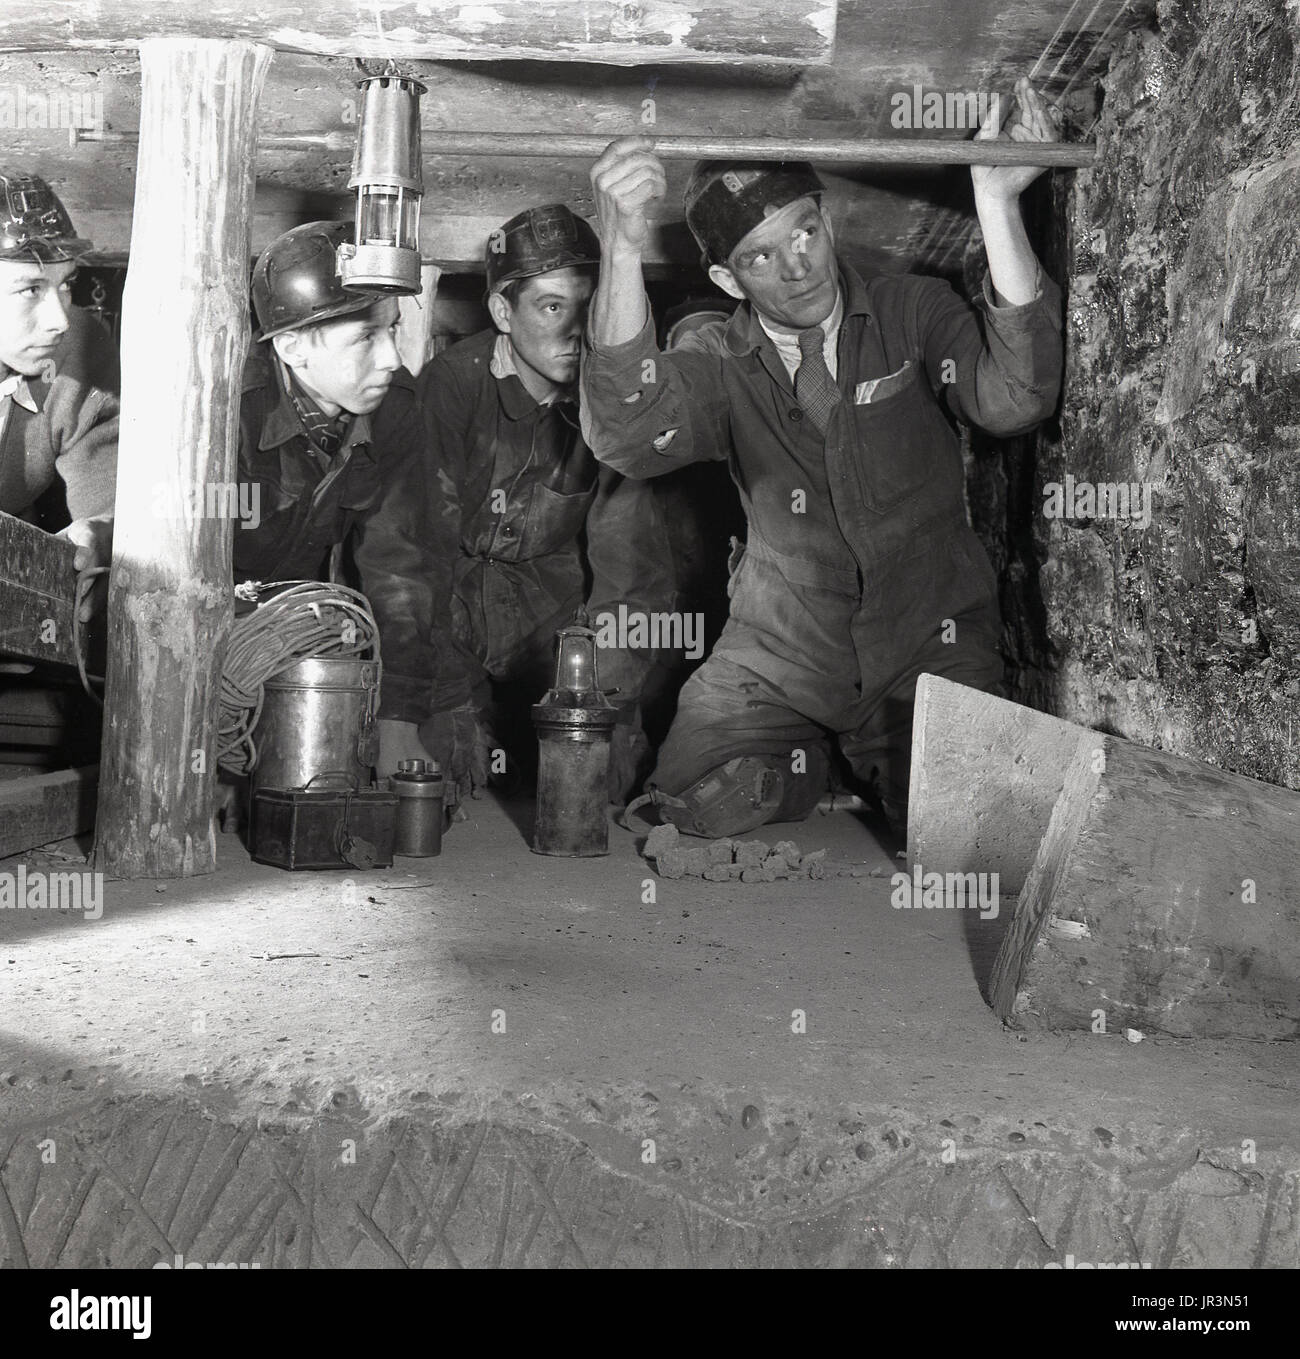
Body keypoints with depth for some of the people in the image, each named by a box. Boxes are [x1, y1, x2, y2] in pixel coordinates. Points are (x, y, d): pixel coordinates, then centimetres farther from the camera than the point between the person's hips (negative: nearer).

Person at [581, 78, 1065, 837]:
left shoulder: (914, 313, -1)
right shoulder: (720, 364, -1)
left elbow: (1013, 399, -22)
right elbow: (628, 438, -24)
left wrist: (997, 205, -32)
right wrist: (623, 250, -37)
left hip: (929, 647, -1)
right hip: (783, 652, 1)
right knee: (704, 806, -16)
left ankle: (879, 767, 17)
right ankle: (815, 759, 16)